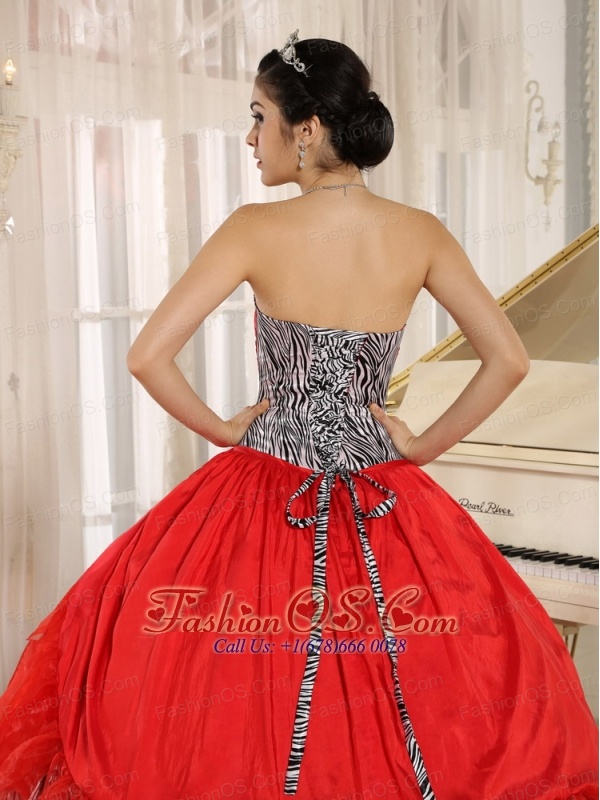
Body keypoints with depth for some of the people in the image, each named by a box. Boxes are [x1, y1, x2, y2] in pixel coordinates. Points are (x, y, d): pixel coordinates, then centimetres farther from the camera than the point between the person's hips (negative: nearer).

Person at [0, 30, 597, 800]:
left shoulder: (258, 229, -12)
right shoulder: (420, 233, -4)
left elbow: (147, 356, -16)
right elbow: (509, 359, -3)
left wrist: (225, 431, -2)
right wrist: (424, 446, 3)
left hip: (269, 495, -2)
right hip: (383, 500, 3)